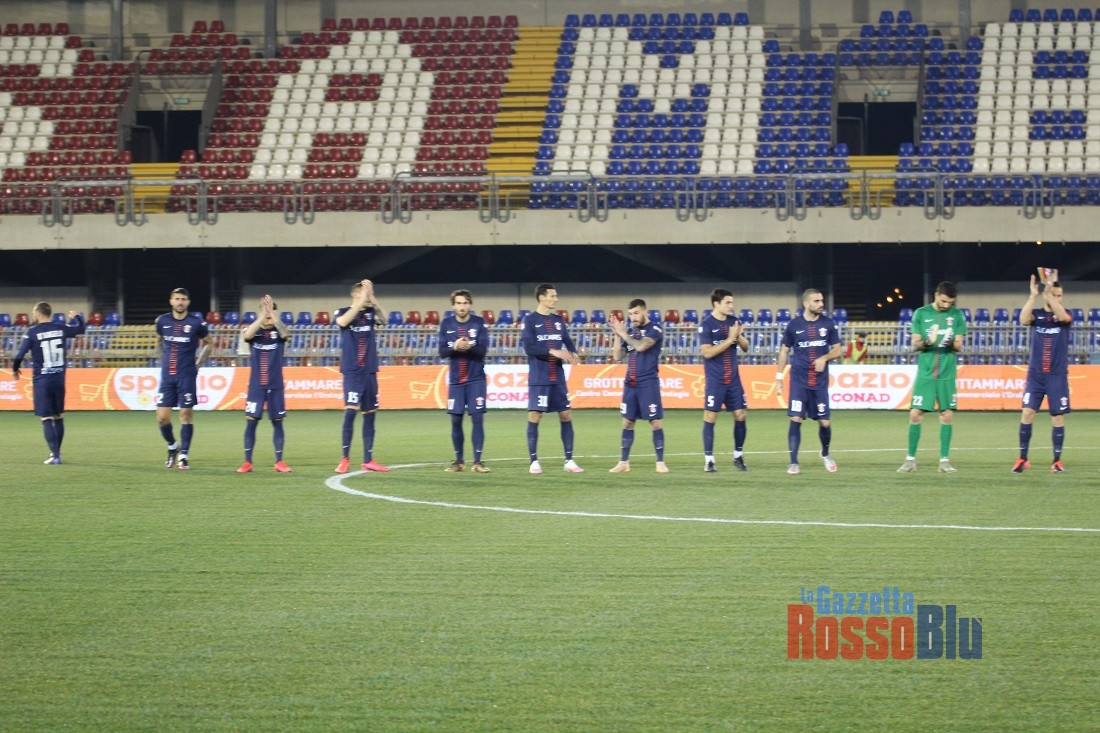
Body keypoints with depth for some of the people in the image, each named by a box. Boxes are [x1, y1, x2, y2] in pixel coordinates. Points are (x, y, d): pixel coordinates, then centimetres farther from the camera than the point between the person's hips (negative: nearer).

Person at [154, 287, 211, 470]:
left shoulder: (196, 322, -5)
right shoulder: (162, 321, 3)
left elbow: (207, 342, 11)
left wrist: (198, 362, 4)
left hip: (187, 376, -3)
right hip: (167, 376, 3)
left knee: (185, 415, -3)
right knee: (162, 417, -1)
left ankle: (183, 455, 5)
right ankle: (172, 446, 24)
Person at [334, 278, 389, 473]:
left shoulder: (370, 312, 8)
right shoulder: (344, 312, 0)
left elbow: (382, 317, -12)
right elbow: (342, 321, -23)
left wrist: (371, 296, -22)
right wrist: (362, 301, -23)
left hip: (369, 371, 4)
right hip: (352, 371, -4)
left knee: (369, 414, 7)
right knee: (350, 411, -13)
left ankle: (368, 460, 13)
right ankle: (345, 459, -7)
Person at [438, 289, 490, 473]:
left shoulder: (479, 322, -4)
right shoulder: (446, 324, 1)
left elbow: (483, 349, -10)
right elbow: (442, 351, -2)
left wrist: (469, 347, -29)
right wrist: (454, 347, -22)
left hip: (476, 379, -2)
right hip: (456, 380, 2)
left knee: (477, 418, -8)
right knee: (455, 420, 4)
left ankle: (477, 461, -5)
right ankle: (459, 461, 15)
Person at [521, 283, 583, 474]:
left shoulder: (558, 320, 11)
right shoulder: (530, 320, -5)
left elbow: (568, 342, 12)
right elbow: (528, 348, -14)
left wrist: (572, 353, -11)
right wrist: (553, 352, -22)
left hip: (558, 379, 5)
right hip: (538, 379, -5)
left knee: (566, 415, 3)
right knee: (534, 417, -4)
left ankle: (569, 461, 8)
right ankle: (534, 461, 3)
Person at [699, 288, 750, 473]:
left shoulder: (734, 322, 7)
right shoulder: (707, 325, -9)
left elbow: (745, 347, 12)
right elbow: (707, 352, -17)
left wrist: (739, 336, -10)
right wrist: (730, 339, -19)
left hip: (733, 378, 5)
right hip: (715, 379, -5)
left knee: (740, 415, 4)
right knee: (710, 417, -4)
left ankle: (738, 456, 17)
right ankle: (708, 460, 2)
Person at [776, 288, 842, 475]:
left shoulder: (828, 324, 2)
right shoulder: (794, 325, -1)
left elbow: (837, 350, 8)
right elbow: (784, 350, 8)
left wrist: (824, 358, -13)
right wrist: (779, 377, 5)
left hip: (820, 381, 2)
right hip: (799, 381, -2)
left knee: (824, 422, 3)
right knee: (796, 419, -11)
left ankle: (825, 454, 31)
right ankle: (794, 463, -5)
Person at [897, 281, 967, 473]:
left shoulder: (957, 315, 5)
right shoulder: (921, 314, 3)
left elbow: (958, 346, 5)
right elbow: (914, 345, 3)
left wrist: (951, 343, -18)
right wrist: (927, 342, -19)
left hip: (947, 374, 1)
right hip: (925, 373, -1)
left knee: (947, 415, -2)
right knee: (915, 414, -5)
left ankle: (945, 460, 5)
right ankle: (910, 459, 4)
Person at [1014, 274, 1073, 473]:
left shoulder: (1064, 316, 3)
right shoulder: (1036, 314, 4)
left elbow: (1063, 316, -22)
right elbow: (1024, 320, -18)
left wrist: (1048, 295, -28)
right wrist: (1033, 295, -24)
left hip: (1057, 375, 0)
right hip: (1035, 374, 0)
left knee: (1058, 416, 1)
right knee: (1027, 413, -7)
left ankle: (1057, 461, 10)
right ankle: (1022, 459, 0)